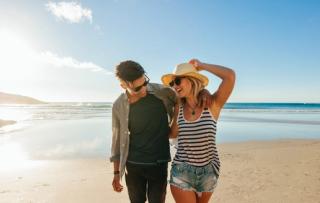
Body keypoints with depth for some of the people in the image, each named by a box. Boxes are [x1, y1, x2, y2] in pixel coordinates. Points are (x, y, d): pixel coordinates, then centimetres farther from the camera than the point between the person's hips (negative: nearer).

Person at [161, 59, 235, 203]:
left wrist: (201, 65, -13)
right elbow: (173, 134, 1)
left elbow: (230, 76, -24)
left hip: (208, 172, 0)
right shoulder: (178, 107, -2)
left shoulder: (213, 104, -12)